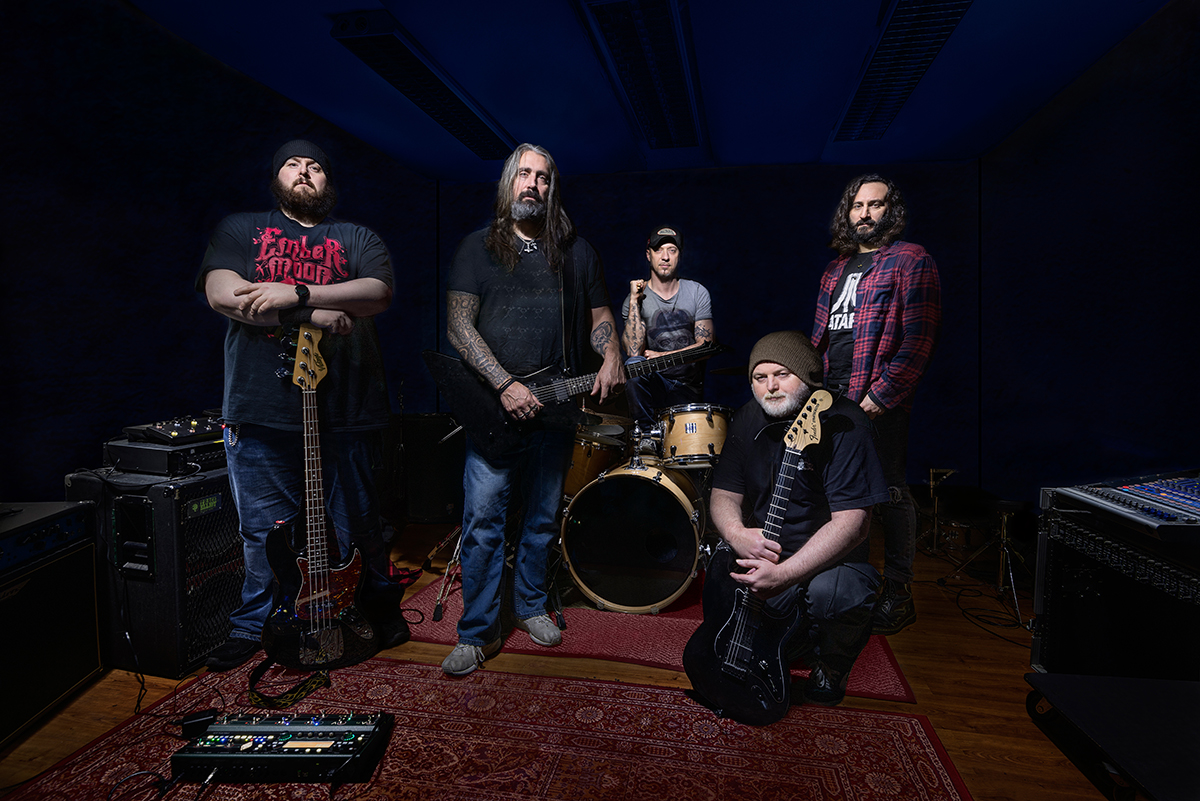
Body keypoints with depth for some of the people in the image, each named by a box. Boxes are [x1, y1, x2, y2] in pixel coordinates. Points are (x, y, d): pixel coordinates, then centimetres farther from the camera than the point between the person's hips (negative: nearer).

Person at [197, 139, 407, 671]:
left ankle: (381, 607, 34)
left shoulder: (357, 239, 13)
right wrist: (315, 314, -14)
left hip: (344, 409, 0)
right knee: (264, 530, 11)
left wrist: (295, 294, -18)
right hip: (259, 408, 1)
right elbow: (222, 294, -6)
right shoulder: (240, 230, 13)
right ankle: (255, 625, 34)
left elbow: (379, 293, -7)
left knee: (356, 525, 10)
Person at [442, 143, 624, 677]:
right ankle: (477, 632, 13)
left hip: (555, 407, 3)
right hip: (493, 407, -2)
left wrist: (611, 358, -9)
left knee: (543, 518, 13)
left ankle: (530, 605, 33)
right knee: (482, 522, -3)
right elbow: (458, 324, -4)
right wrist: (504, 384, -15)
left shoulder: (576, 252, 12)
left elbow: (599, 316, 14)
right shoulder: (479, 247, 4)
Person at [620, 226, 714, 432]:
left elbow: (706, 345, -2)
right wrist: (634, 301, -19)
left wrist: (664, 355, -12)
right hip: (653, 382, -1)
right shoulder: (636, 299, -3)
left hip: (689, 390, 1)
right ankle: (645, 430, -17)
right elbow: (633, 351, -17)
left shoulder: (697, 293, 2)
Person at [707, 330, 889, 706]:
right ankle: (793, 640, 17)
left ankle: (832, 663, 3)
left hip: (831, 555, -5)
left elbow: (852, 521, -25)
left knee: (830, 593, -35)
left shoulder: (844, 424, -18)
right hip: (759, 548, 5)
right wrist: (736, 533, -23)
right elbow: (724, 493, 1)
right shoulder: (750, 419, 0)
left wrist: (783, 573, -36)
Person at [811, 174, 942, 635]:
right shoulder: (838, 268, 19)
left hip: (878, 401, -7)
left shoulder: (909, 260, -4)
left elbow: (918, 338, -12)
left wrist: (881, 393, -16)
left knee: (889, 493, 0)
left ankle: (897, 593, 15)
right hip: (831, 397, 7)